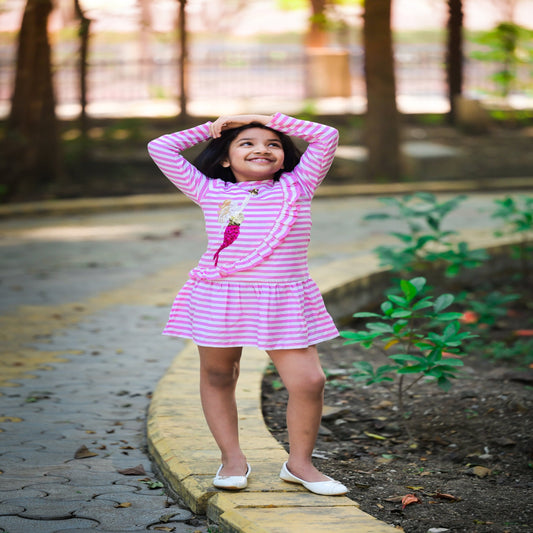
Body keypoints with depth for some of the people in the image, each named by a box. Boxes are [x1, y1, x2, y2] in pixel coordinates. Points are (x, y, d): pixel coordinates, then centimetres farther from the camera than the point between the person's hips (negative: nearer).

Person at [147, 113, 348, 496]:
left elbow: (327, 137, 7)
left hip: (285, 302, 0)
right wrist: (209, 129, 14)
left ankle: (300, 462, 11)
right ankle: (232, 458, 26)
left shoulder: (296, 187, 9)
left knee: (309, 381, -7)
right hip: (220, 299, 0)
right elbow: (161, 148, 7)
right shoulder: (210, 191, 8)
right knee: (217, 378, 10)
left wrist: (268, 120, 9)